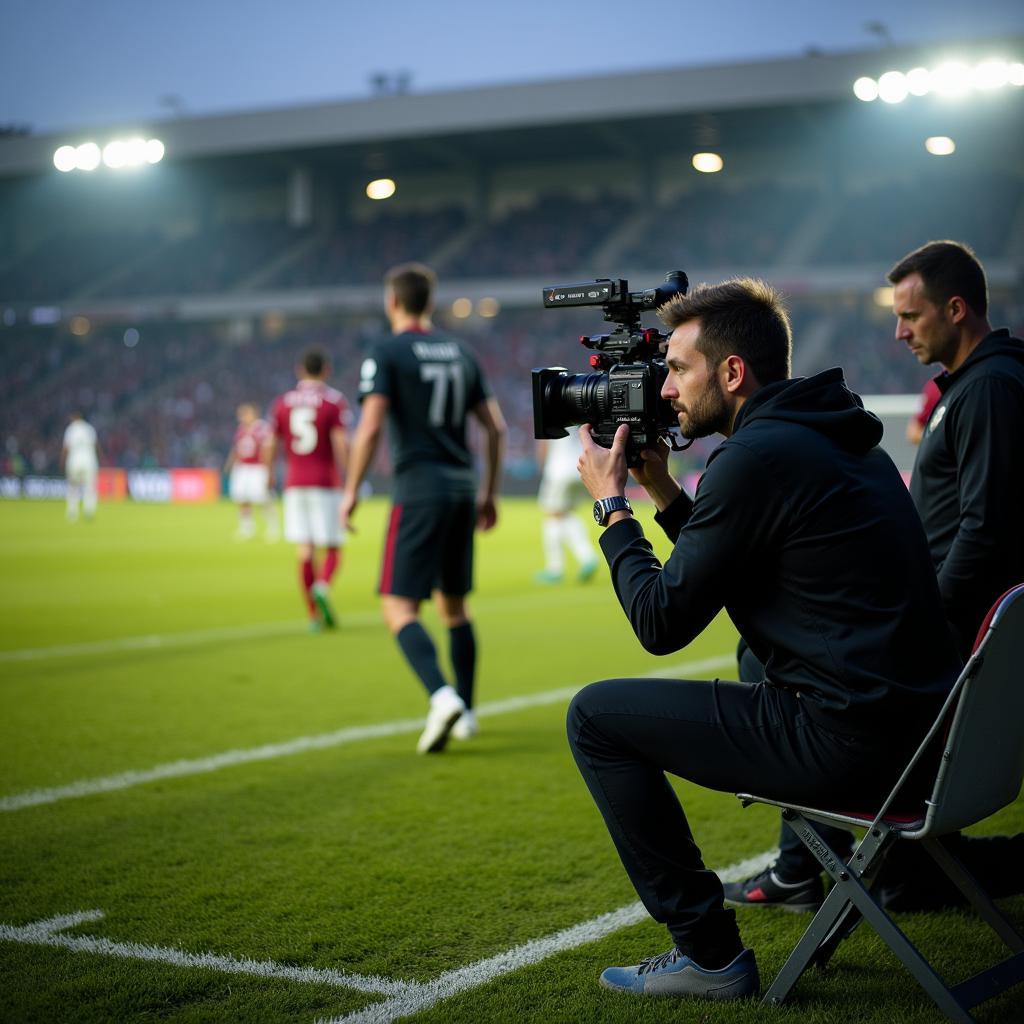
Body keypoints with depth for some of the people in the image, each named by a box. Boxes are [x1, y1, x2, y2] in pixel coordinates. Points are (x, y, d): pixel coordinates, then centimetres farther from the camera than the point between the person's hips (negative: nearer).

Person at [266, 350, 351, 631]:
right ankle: (322, 588, -26)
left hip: (294, 486, 3)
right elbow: (342, 444, -14)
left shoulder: (283, 402, 7)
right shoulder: (334, 401, -4)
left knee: (305, 552, 4)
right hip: (326, 485, -3)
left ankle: (315, 616, 3)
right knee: (332, 549, 3)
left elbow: (271, 446, 7)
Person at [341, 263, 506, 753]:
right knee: (454, 605, 17)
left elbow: (370, 427, -16)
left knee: (399, 607, -5)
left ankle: (443, 697, -25)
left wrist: (351, 491, -7)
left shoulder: (385, 354, -5)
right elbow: (496, 427, 11)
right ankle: (465, 714, 23)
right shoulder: (460, 353, 12)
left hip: (419, 490, -6)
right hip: (462, 489, 6)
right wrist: (489, 493, 18)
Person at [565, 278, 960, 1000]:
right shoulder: (839, 438, 15)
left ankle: (708, 953, 3)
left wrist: (612, 505, 2)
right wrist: (661, 490, 19)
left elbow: (661, 624, -11)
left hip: (847, 741, -10)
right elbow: (714, 573, 26)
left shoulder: (756, 457, -15)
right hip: (917, 726, 10)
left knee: (596, 716, 0)